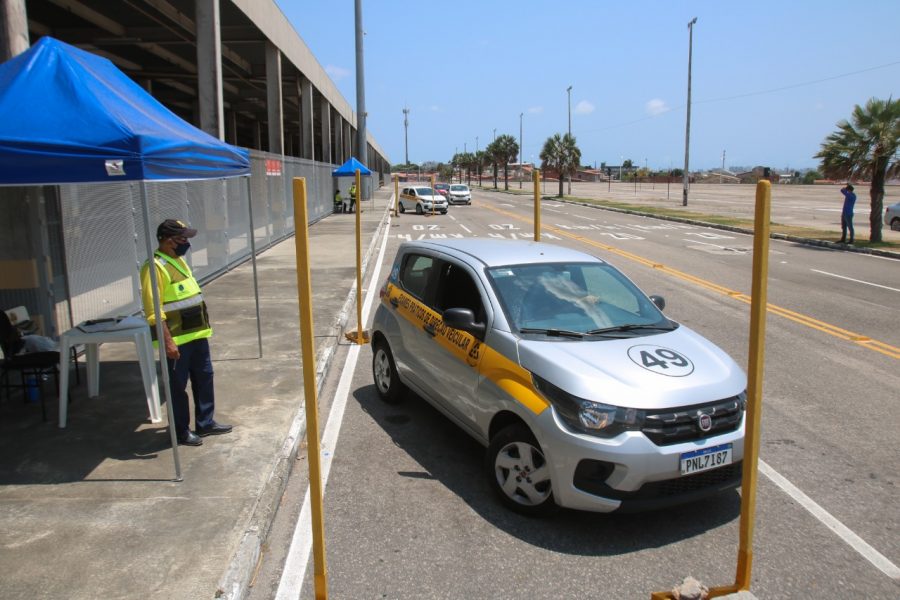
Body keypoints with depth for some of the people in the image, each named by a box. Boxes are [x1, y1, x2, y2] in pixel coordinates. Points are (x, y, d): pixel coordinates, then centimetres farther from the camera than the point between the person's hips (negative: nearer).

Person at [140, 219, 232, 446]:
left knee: (204, 378, 16)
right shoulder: (155, 267, -16)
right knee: (178, 385, 4)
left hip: (196, 334, 9)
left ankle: (205, 423, 28)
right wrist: (168, 341, -24)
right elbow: (153, 310, -21)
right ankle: (181, 431, 16)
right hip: (176, 340, -9)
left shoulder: (179, 260, 13)